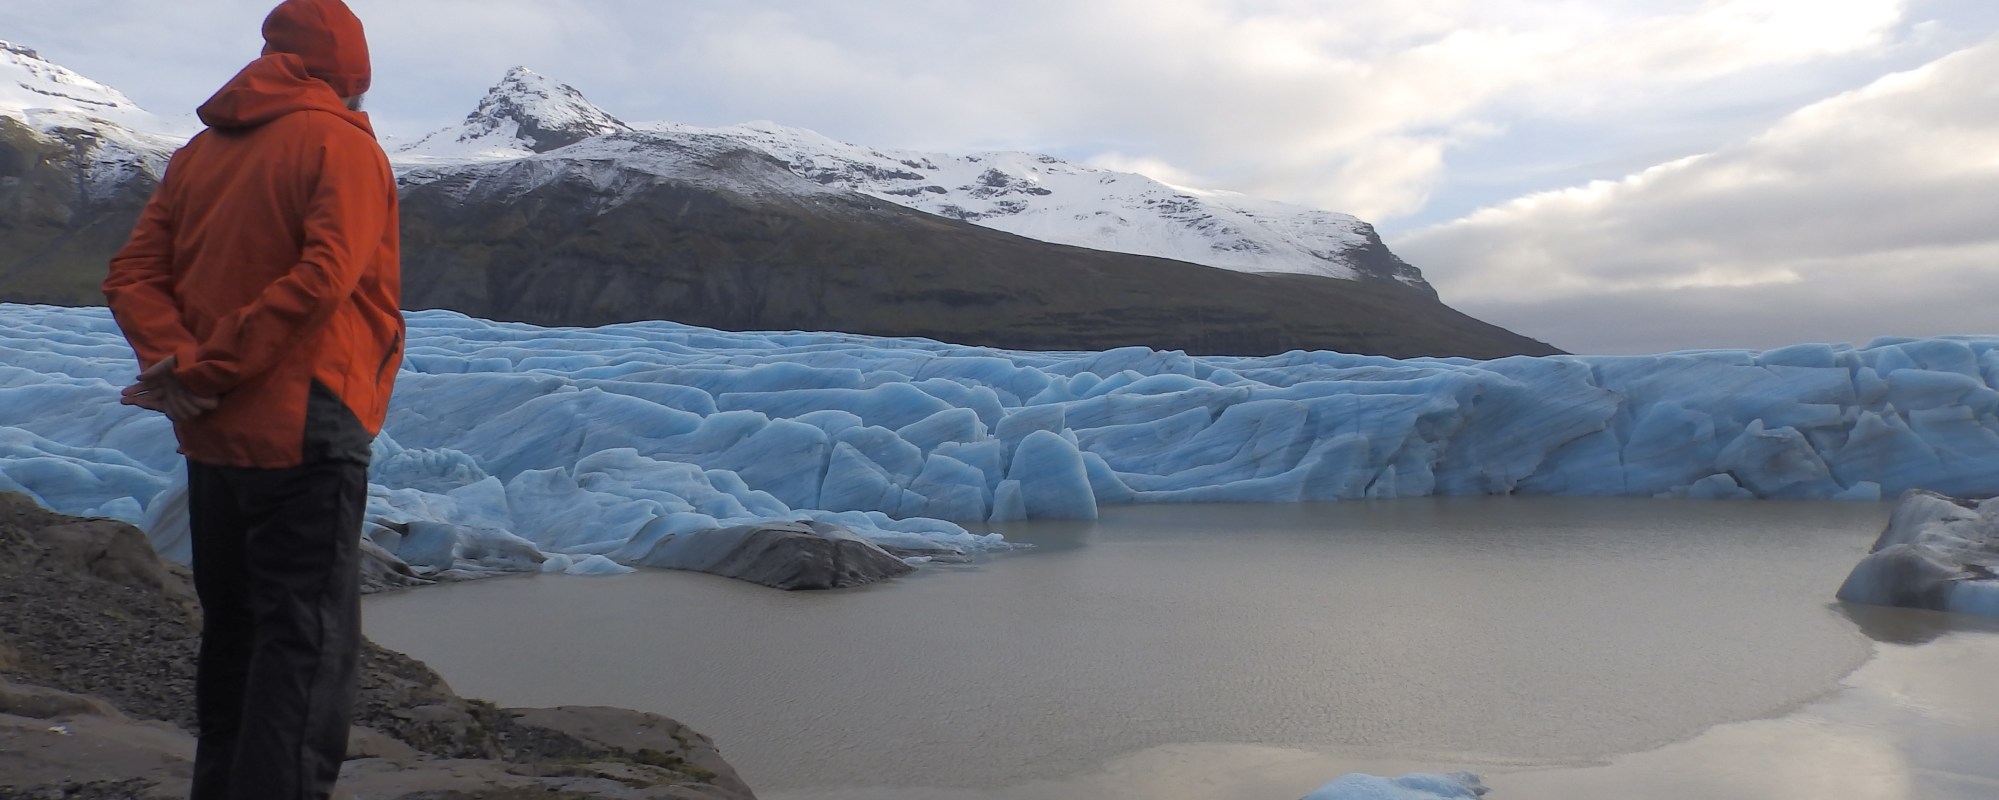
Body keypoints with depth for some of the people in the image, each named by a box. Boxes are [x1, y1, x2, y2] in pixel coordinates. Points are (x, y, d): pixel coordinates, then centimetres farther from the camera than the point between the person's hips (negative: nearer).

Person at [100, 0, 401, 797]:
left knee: (233, 630, 18)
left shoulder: (200, 151, 13)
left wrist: (178, 362, -10)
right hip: (306, 431, -7)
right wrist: (209, 371, -17)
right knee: (307, 641, -3)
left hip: (211, 437, 7)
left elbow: (132, 275, 5)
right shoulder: (343, 145, -8)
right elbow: (323, 277, -22)